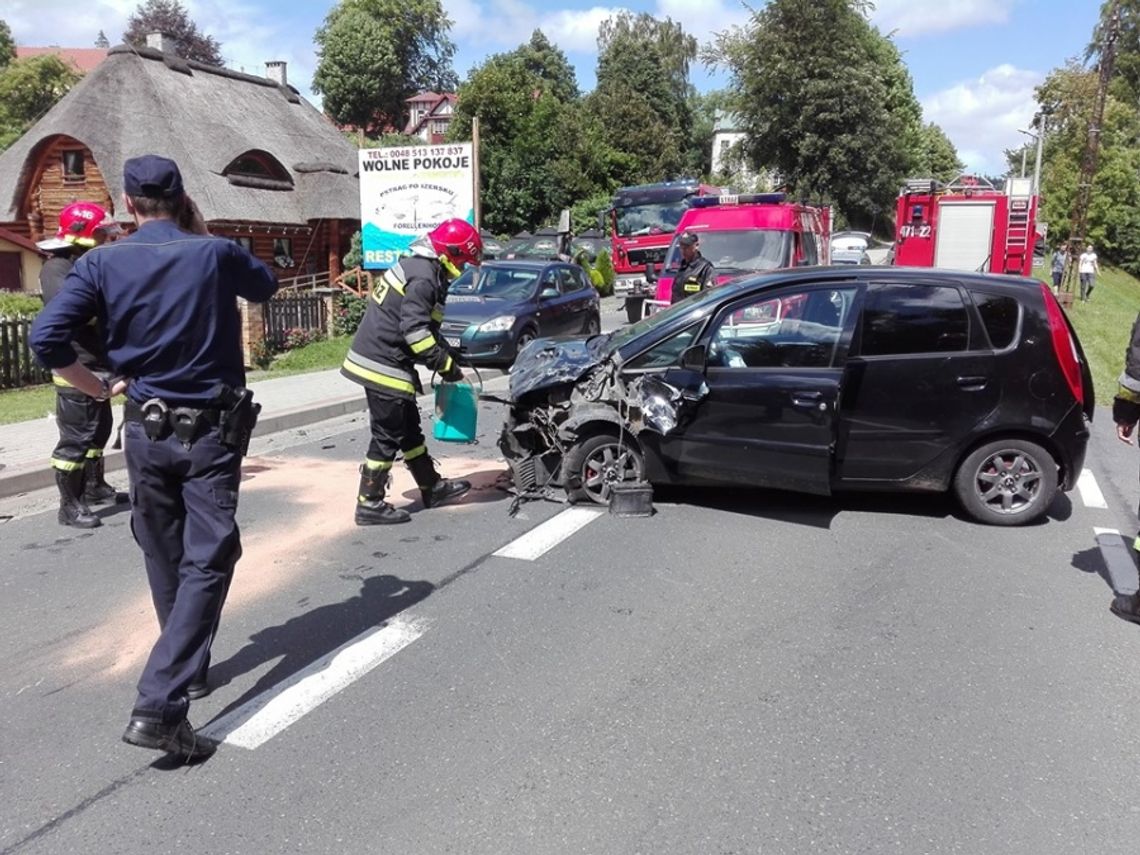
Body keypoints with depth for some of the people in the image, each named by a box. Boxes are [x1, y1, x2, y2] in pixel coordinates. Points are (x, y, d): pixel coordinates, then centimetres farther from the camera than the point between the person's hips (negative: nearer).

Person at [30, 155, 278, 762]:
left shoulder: (101, 262, -2)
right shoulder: (215, 253, -4)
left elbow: (46, 336, -10)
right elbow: (266, 286, 16)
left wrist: (95, 387, 4)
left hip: (146, 429, 3)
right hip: (213, 429, -2)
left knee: (164, 559, 19)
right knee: (206, 561, -4)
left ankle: (188, 670, 35)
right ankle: (158, 706, -14)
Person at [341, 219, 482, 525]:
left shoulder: (416, 266, 15)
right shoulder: (424, 277, -18)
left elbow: (422, 325, 23)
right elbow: (415, 331, -25)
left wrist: (448, 351, 17)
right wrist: (445, 364, -16)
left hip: (378, 360, 11)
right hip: (384, 365, -11)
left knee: (409, 429, 18)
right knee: (388, 437, -3)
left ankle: (432, 487, 30)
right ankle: (369, 504, 6)